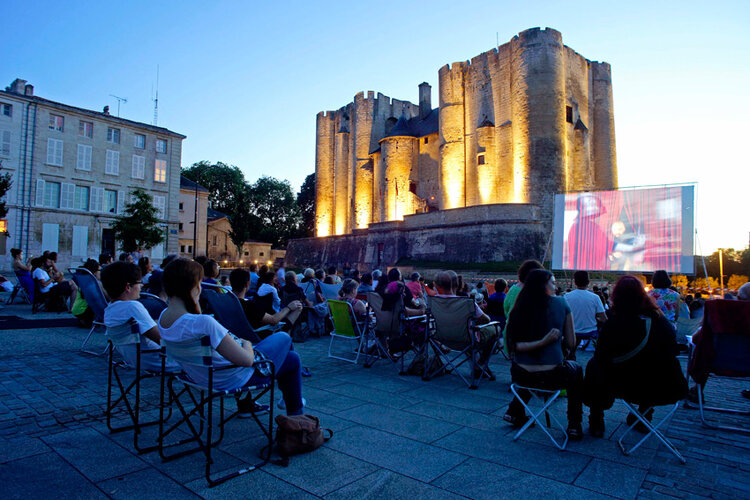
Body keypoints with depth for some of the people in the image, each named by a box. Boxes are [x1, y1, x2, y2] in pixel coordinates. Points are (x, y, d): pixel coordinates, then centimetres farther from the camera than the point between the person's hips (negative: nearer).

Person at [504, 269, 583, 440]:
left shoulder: (520, 308, -4)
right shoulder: (560, 303, -6)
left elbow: (516, 346, -10)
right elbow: (571, 344, 0)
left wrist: (542, 342, -11)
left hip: (520, 375, 2)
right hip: (552, 376, -2)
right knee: (576, 370, 32)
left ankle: (514, 412, 39)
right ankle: (574, 425, 31)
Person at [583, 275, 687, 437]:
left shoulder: (613, 323, -17)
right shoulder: (659, 319, -6)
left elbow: (601, 358, -9)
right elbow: (674, 350, 8)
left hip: (630, 388, -4)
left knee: (594, 365, 18)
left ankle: (596, 423, 26)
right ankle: (643, 417, 50)